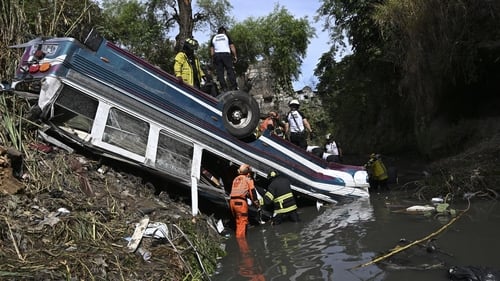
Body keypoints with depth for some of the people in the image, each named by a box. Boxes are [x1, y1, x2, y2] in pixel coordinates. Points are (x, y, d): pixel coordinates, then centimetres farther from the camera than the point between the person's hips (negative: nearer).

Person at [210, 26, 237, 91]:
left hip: (216, 55, 2)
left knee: (220, 72, 0)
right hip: (226, 54, -2)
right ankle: (233, 87, -13)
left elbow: (211, 49, 12)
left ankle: (224, 88, -8)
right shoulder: (226, 36, 13)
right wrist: (235, 56, 9)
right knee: (230, 71, -4)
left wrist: (212, 58, 14)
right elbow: (232, 46, 7)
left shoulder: (213, 38, 18)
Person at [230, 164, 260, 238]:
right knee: (242, 222, -4)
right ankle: (240, 237, -9)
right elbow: (252, 192, -1)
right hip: (241, 201, -7)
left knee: (238, 221, 17)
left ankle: (238, 237, 23)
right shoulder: (248, 179, 7)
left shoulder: (236, 179, 26)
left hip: (232, 201, 7)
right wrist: (257, 203, 3)